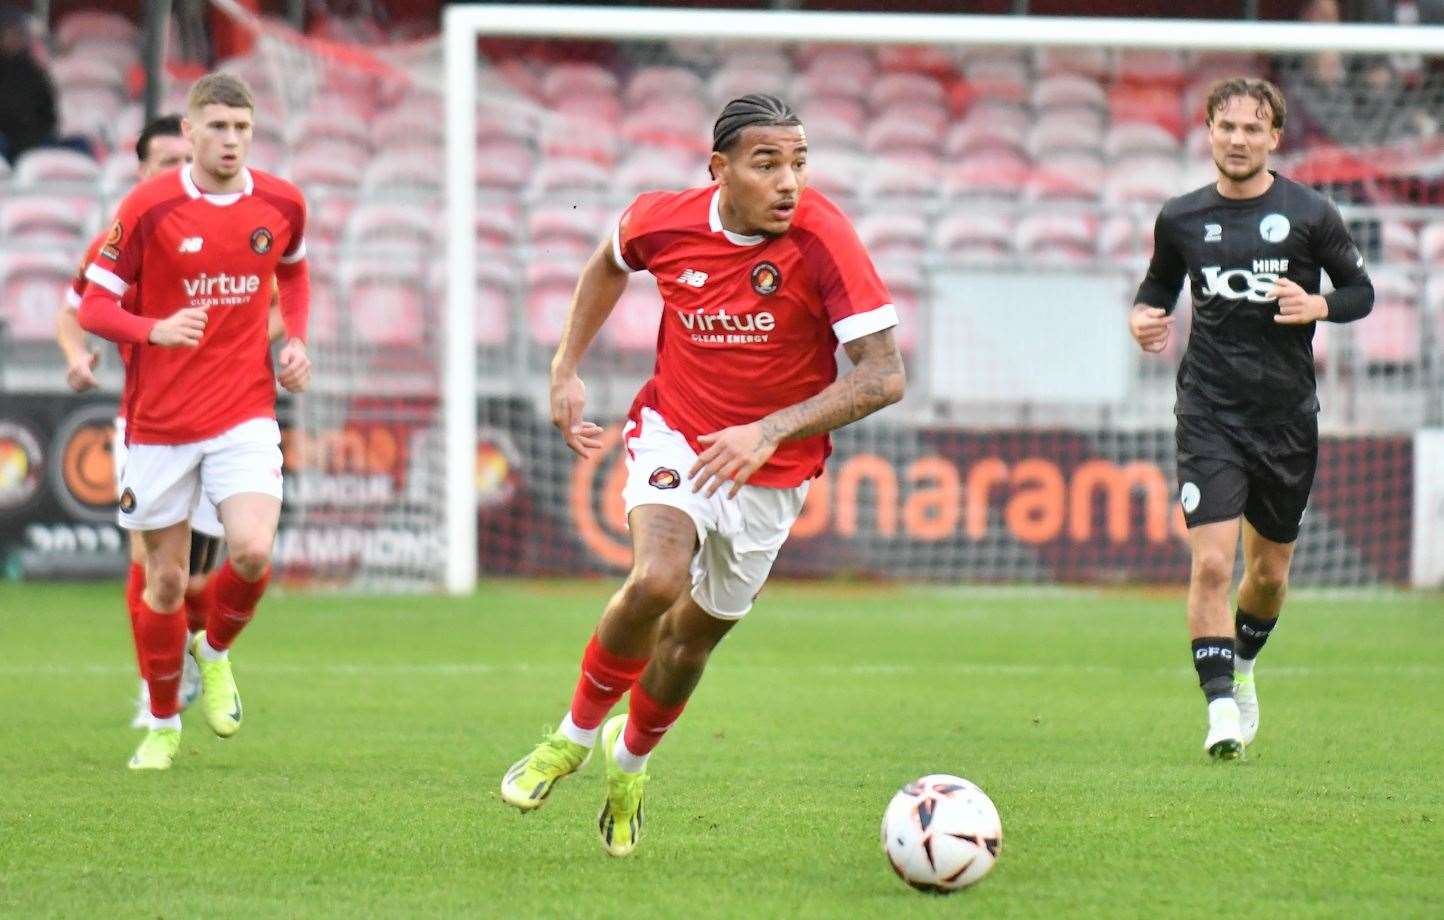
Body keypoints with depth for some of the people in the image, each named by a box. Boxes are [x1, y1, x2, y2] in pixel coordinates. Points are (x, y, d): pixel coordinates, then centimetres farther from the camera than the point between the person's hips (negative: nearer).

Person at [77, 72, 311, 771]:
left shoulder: (281, 204, 0)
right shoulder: (147, 207, -11)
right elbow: (93, 305, -8)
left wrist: (295, 340, 6)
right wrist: (156, 331, -27)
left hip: (245, 416, 2)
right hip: (158, 420, -2)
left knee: (252, 553, -19)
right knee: (165, 581, 6)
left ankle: (216, 653, 14)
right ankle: (162, 725, 26)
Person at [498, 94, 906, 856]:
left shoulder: (821, 238, -23)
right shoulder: (663, 222, -13)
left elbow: (884, 375, -26)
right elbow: (609, 264, 14)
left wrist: (770, 431, -35)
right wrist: (565, 370, 9)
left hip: (770, 476, 0)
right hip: (675, 434, 0)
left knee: (692, 637, 11)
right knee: (656, 581, -28)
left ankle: (628, 759, 43)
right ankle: (576, 732, -3)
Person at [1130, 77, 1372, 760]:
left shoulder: (1310, 214, -2)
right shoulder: (1181, 218, 3)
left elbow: (1361, 290, 6)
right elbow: (1159, 285, 19)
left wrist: (1318, 306, -15)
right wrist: (1144, 318, -3)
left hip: (1287, 418, 1)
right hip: (1209, 415, 0)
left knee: (1270, 571, 12)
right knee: (1211, 563, -16)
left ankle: (1241, 669, 41)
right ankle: (1221, 708, -13)